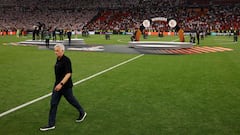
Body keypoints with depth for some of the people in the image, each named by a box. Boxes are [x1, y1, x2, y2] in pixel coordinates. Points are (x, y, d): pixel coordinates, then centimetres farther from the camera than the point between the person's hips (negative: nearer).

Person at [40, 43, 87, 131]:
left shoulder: (66, 60, -19)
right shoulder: (58, 60, 7)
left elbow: (68, 74, -25)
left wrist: (61, 84, -31)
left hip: (66, 86, -8)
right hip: (58, 85, 8)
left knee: (71, 100, 10)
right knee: (53, 103, 6)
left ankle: (82, 113, 36)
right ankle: (51, 124, 13)